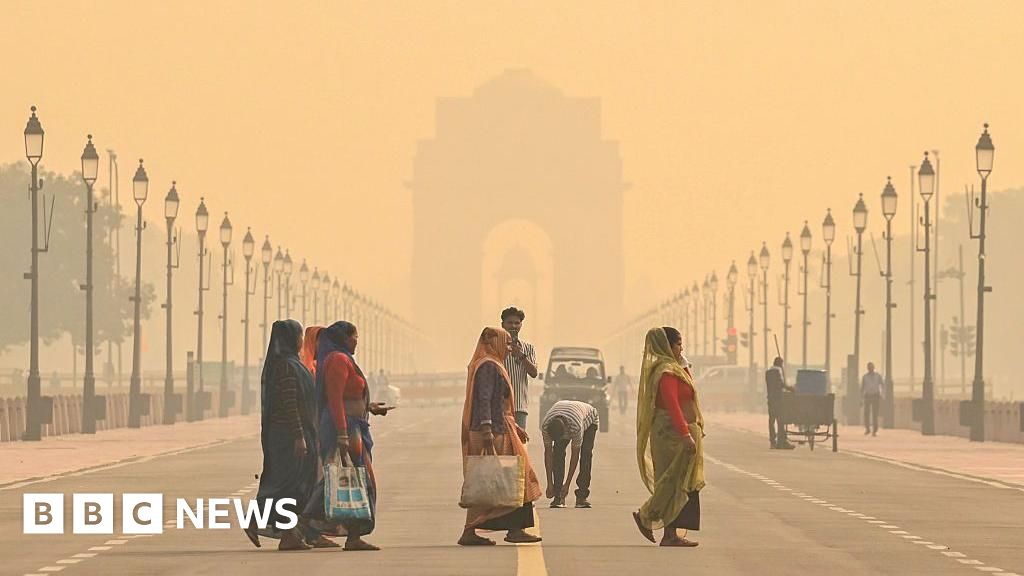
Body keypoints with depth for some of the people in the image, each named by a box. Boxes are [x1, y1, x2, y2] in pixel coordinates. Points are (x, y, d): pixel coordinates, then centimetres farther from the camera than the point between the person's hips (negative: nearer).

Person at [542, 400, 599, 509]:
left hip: (589, 419, -3)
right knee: (557, 452, -18)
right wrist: (550, 484, -23)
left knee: (586, 453, -22)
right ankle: (558, 497, -15)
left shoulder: (576, 427, -46)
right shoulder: (545, 426, -36)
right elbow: (548, 453, -24)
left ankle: (582, 496, -17)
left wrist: (567, 484, -29)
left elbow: (575, 455, -34)